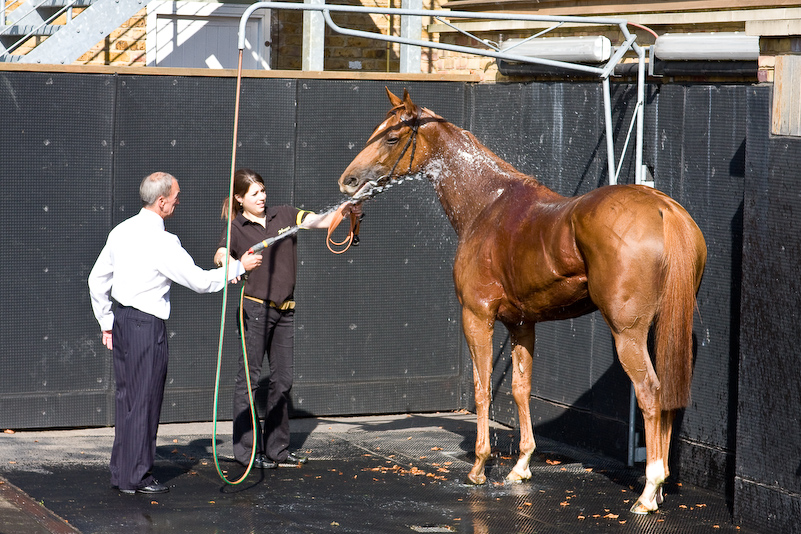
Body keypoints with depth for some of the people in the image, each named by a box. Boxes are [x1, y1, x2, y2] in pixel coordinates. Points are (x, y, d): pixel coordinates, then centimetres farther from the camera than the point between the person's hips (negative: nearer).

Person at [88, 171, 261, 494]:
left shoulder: (122, 231, 8)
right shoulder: (161, 242, -16)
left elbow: (97, 279, 15)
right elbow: (200, 282, -14)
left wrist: (106, 322, 22)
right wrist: (240, 267, -1)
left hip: (122, 321, 8)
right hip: (147, 325, -8)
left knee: (127, 397, 16)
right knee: (145, 400, 0)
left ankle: (121, 471, 23)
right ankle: (135, 477, 6)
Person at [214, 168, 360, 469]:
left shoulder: (284, 216, 9)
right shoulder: (237, 228, -4)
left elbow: (320, 221, 1)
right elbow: (220, 254, -23)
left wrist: (342, 212, -20)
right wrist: (227, 263, -47)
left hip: (285, 310, 6)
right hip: (256, 308, -6)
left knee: (283, 379, 10)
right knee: (249, 377, -4)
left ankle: (276, 447, 19)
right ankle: (246, 448, 1)